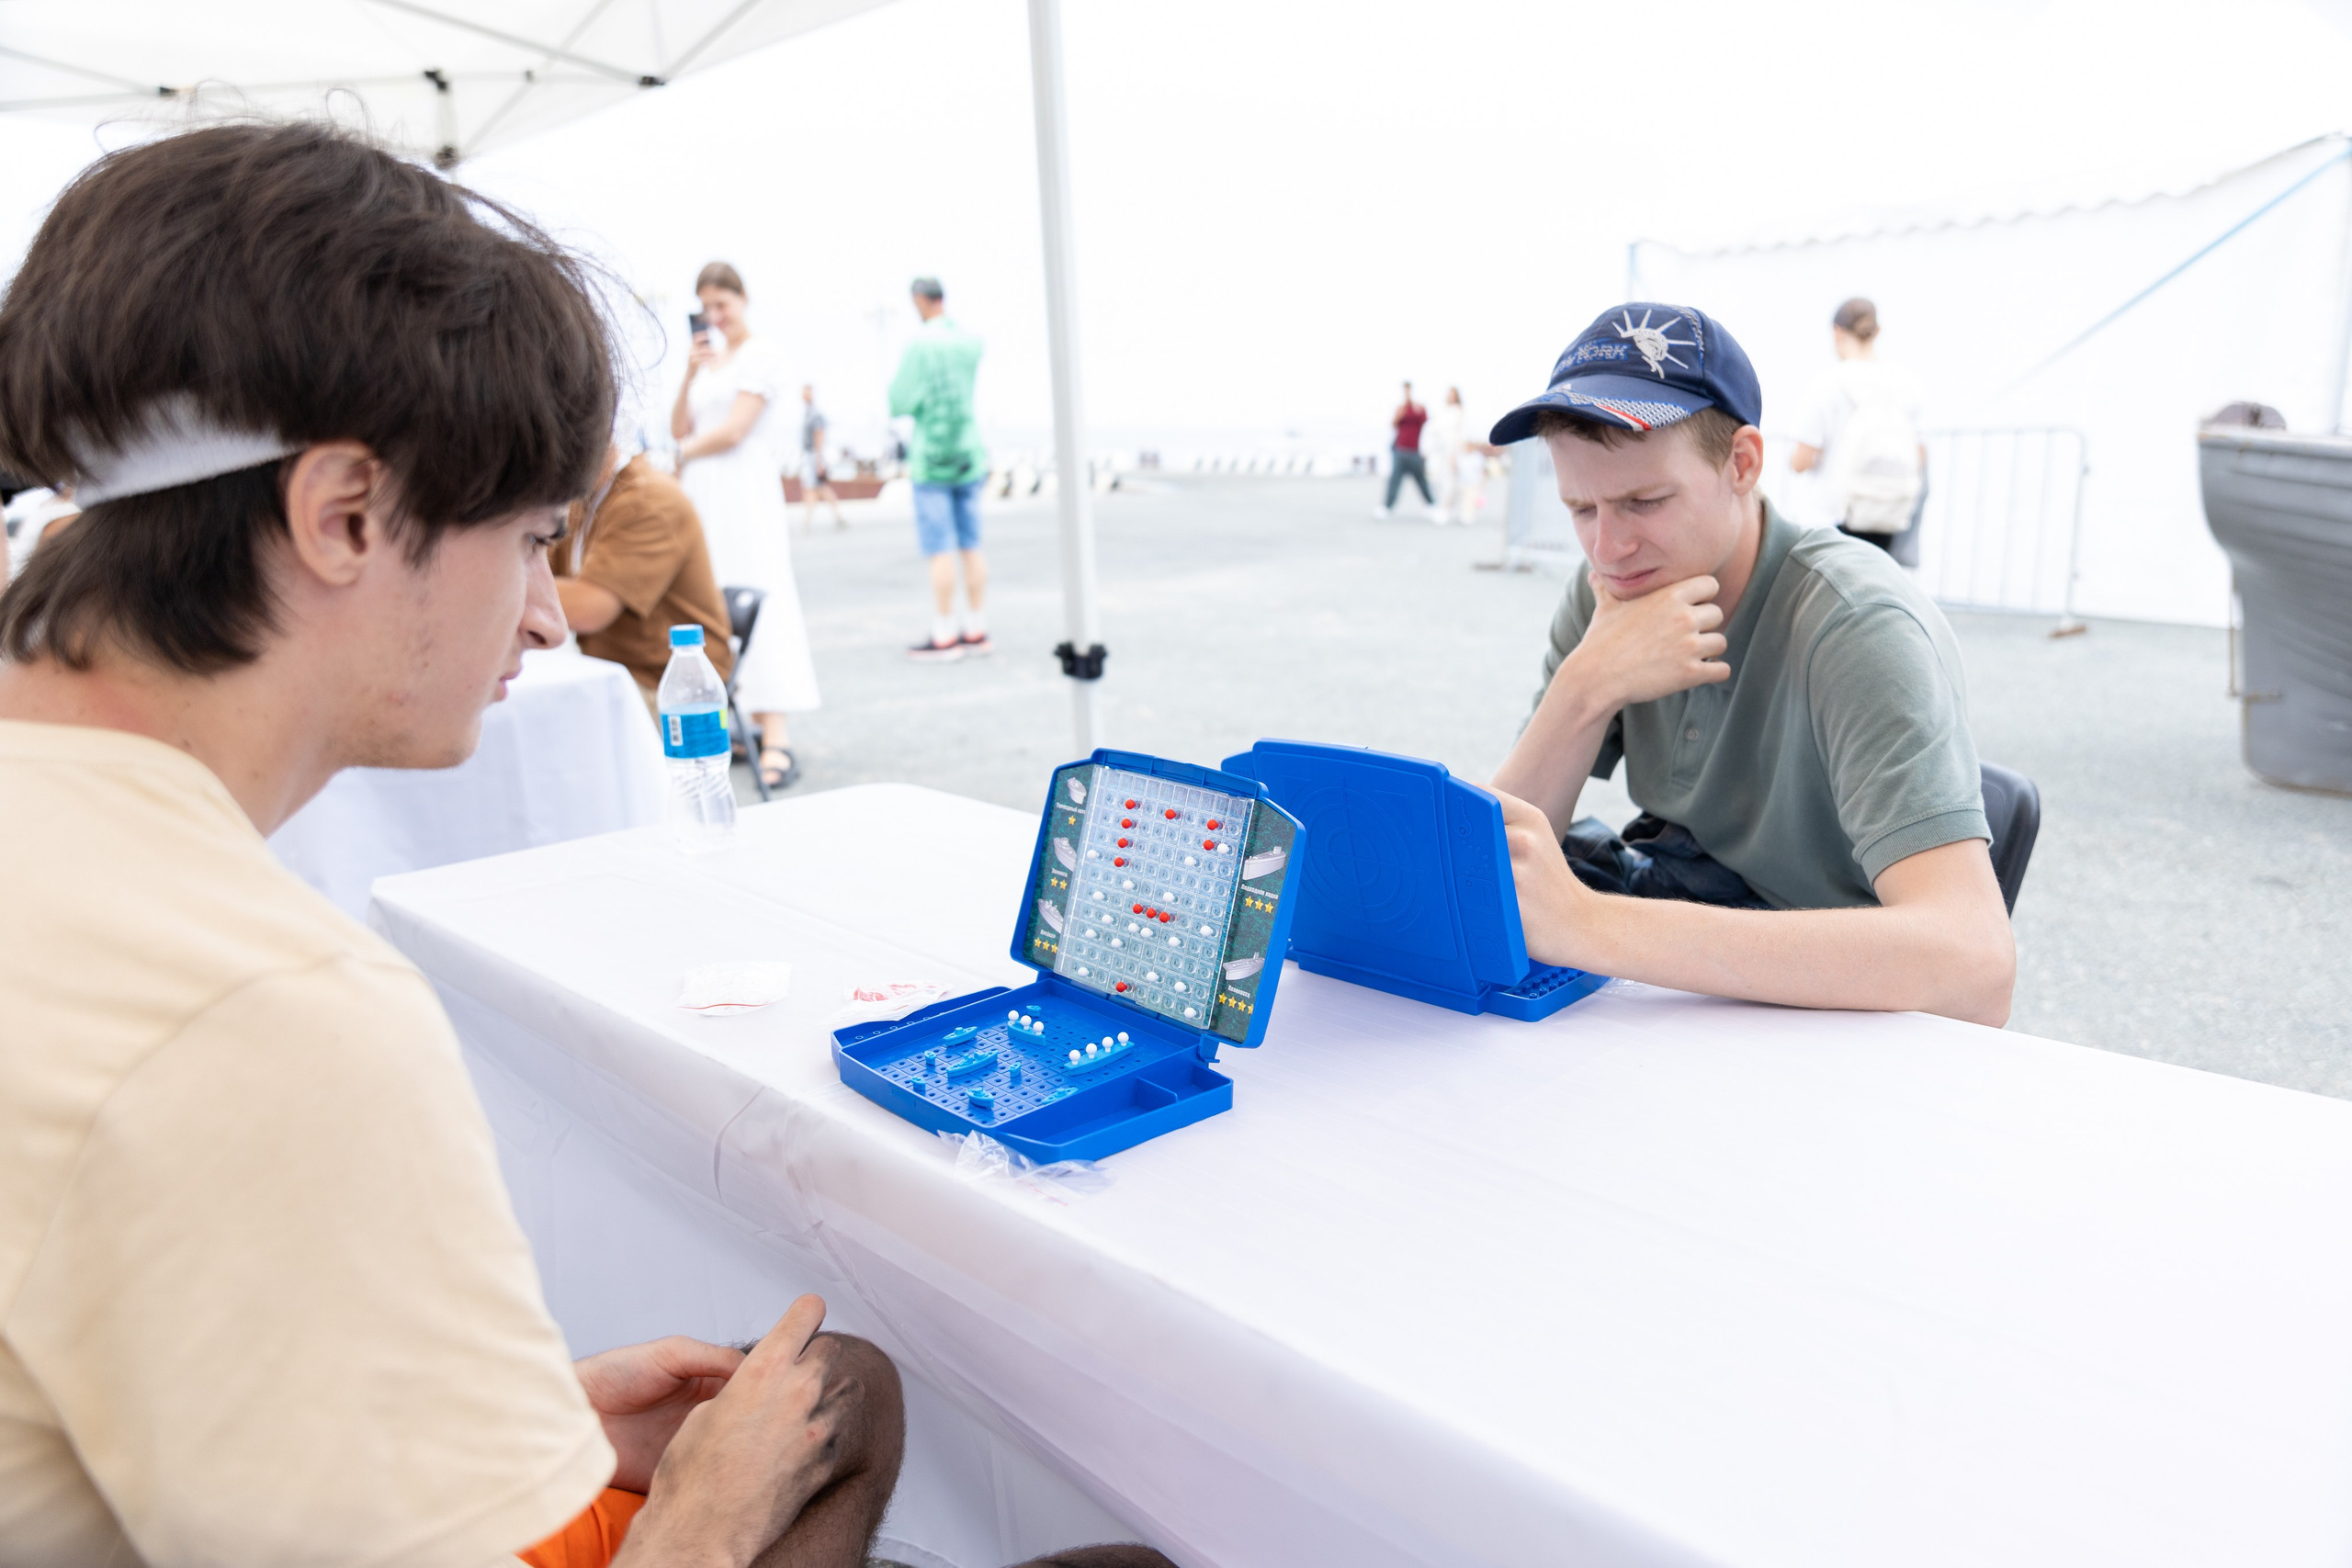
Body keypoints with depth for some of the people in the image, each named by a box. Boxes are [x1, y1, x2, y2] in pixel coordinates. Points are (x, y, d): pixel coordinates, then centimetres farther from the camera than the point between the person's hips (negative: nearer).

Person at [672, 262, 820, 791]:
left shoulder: (759, 354, -4)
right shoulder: (707, 357, 20)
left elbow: (734, 430, -12)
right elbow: (679, 429, 15)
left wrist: (689, 450, 5)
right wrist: (689, 374, 3)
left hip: (745, 494, -8)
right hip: (703, 495, 8)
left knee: (755, 602, -14)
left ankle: (775, 736, -19)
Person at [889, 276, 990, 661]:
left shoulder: (920, 343, -12)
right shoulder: (972, 342, 6)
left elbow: (900, 404, -13)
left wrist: (893, 381, 7)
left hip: (931, 459, -6)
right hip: (969, 455, 6)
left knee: (939, 549, -4)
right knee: (970, 546, 8)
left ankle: (943, 637, -3)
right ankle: (977, 631, 11)